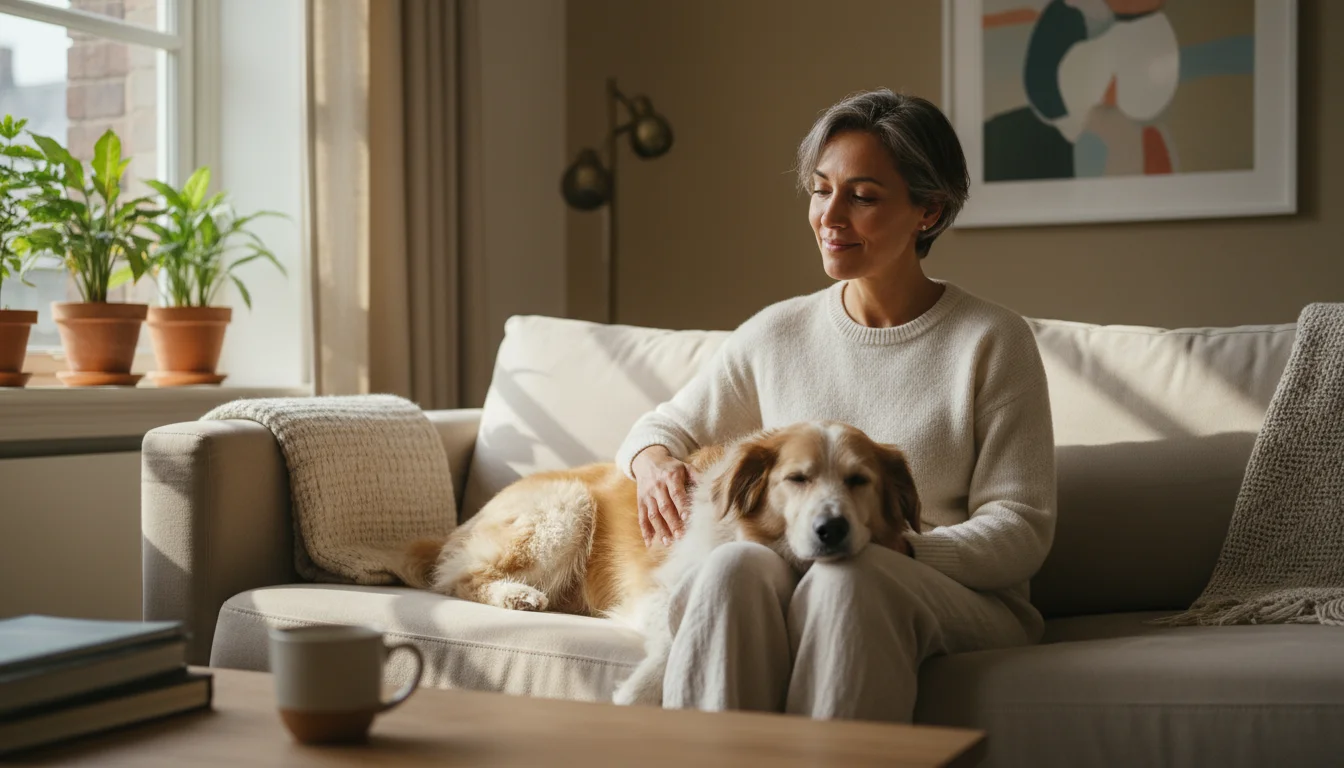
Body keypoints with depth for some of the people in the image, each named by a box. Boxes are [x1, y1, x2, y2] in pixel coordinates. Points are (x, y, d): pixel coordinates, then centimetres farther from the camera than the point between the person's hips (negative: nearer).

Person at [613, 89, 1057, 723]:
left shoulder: (992, 342, 1)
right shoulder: (777, 334, 12)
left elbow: (1021, 528, -3)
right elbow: (665, 425, 25)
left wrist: (892, 549, -20)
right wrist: (654, 461, -1)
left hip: (965, 604, -2)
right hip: (790, 595, 3)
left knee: (847, 576, -37)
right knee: (736, 563, -33)